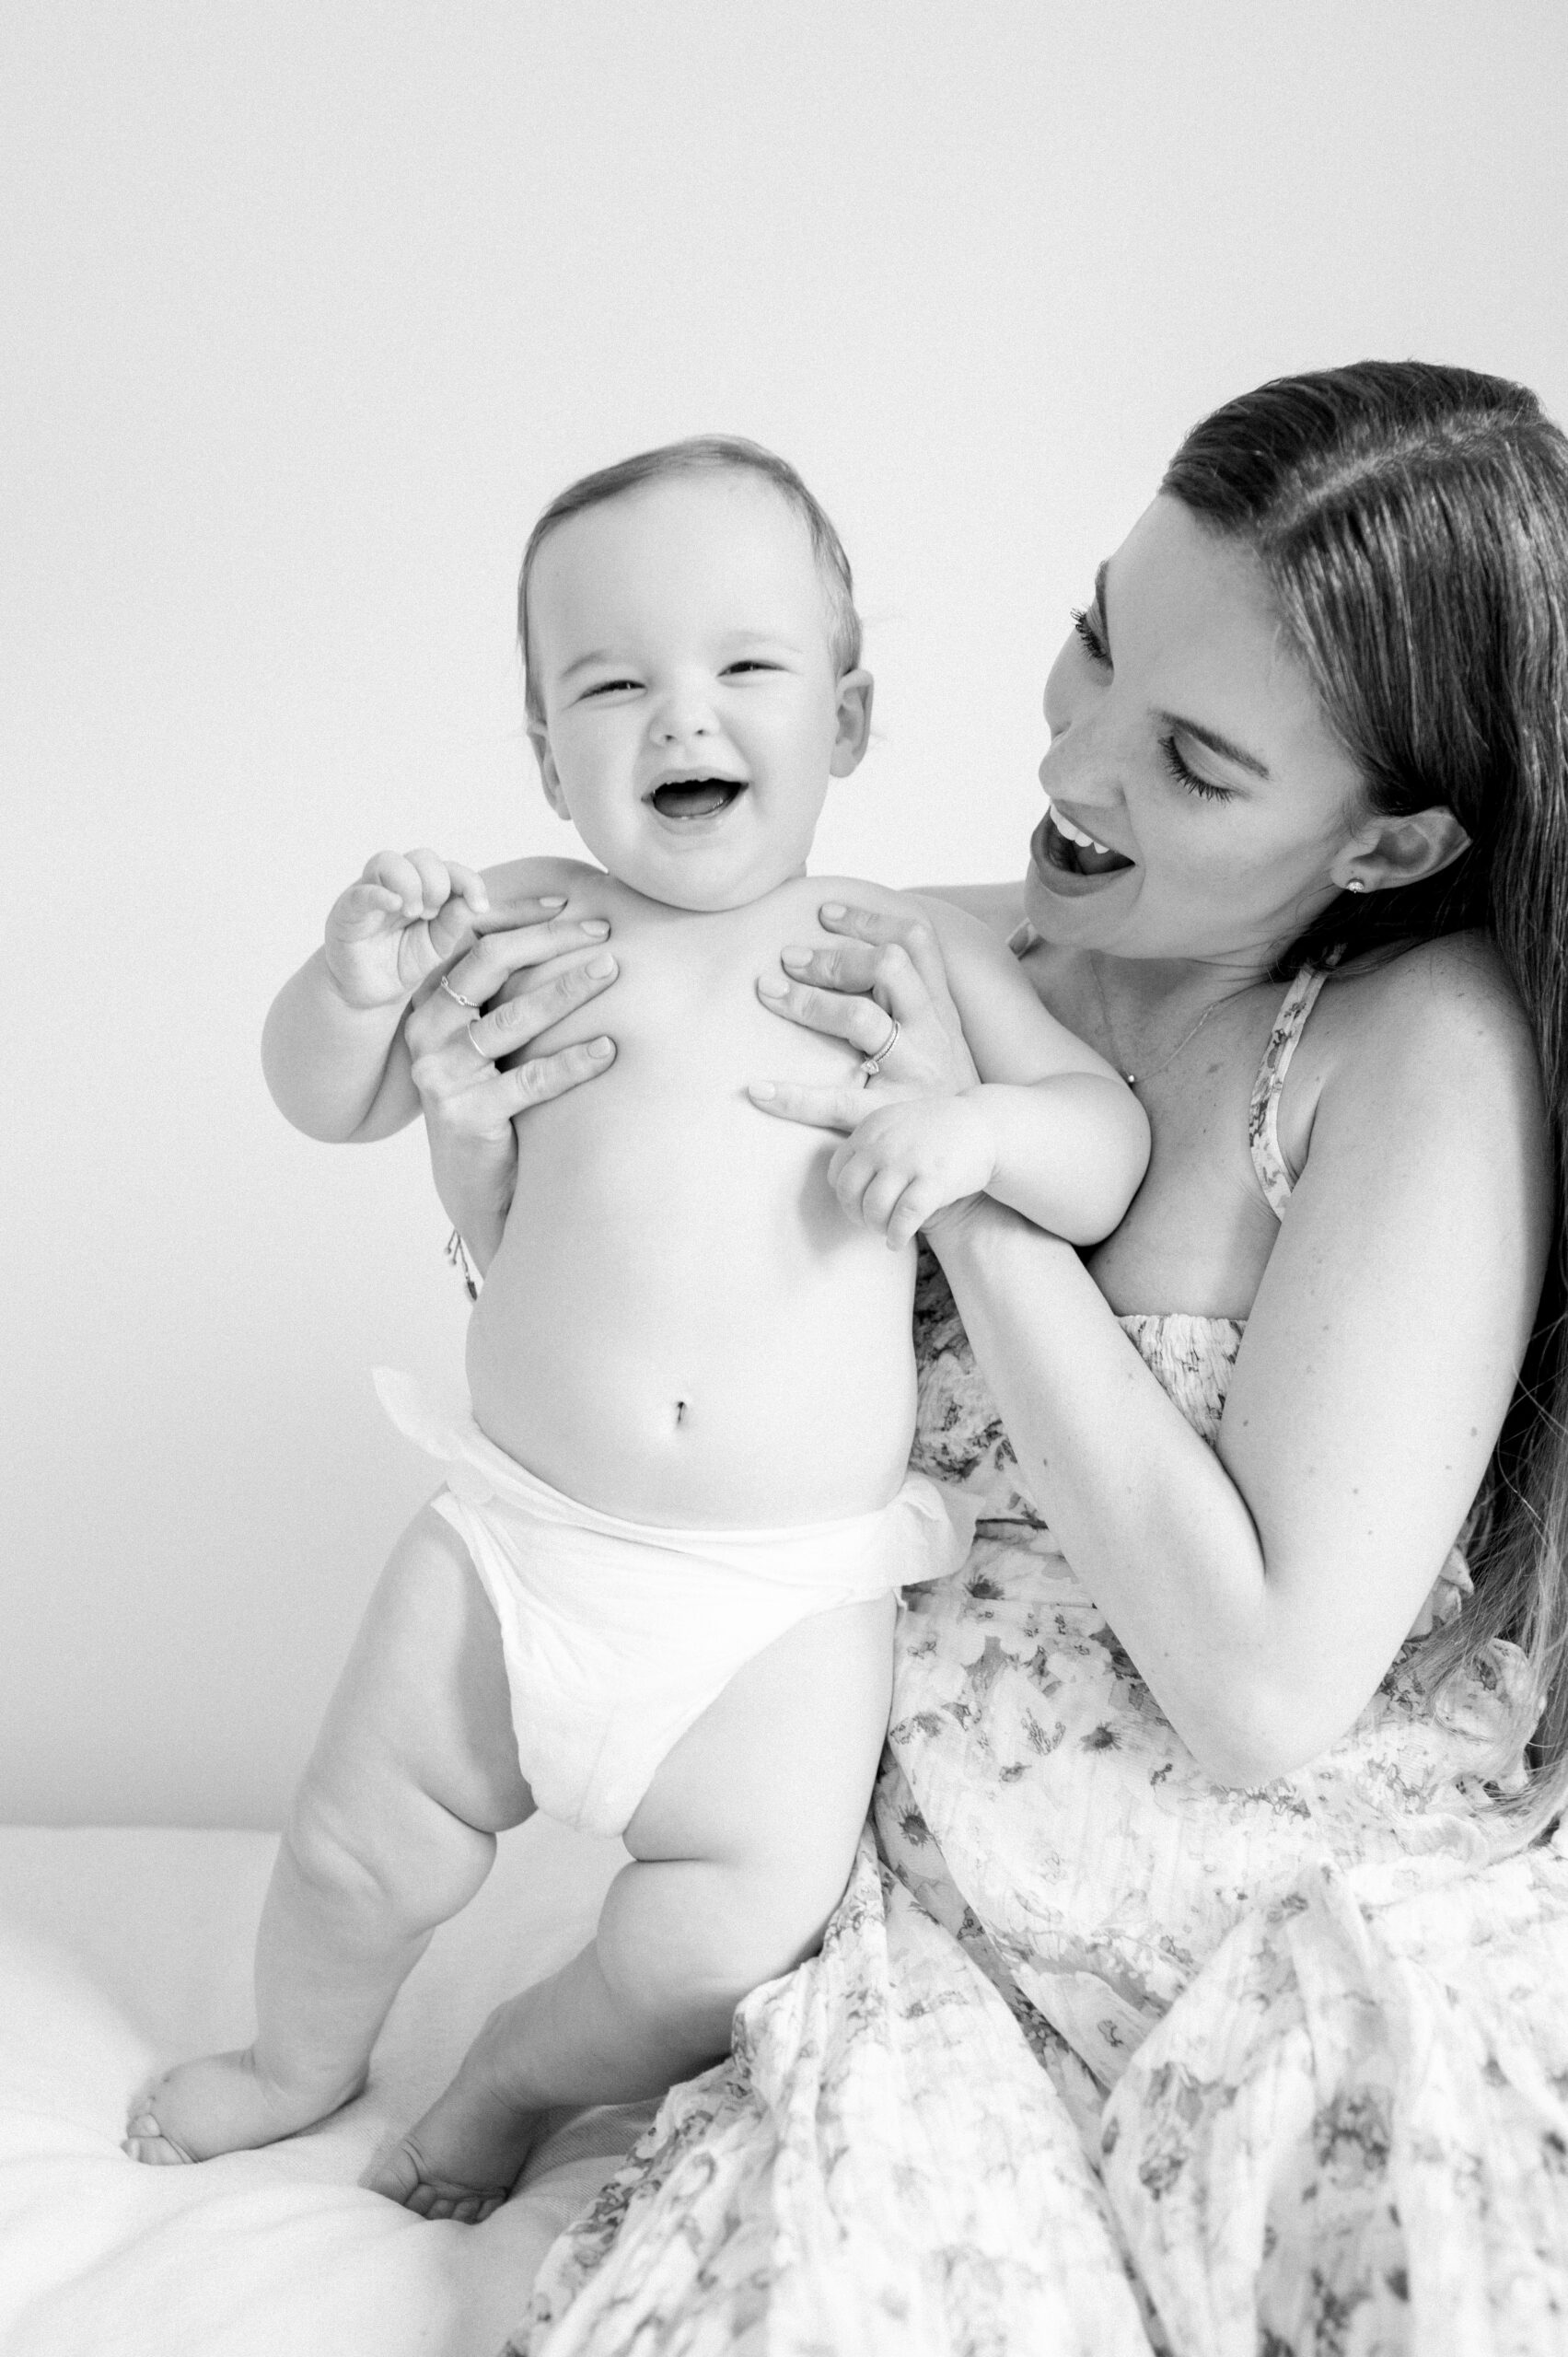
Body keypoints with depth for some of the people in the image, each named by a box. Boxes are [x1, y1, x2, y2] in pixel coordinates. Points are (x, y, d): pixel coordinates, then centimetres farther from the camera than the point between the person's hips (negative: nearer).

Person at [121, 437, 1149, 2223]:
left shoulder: (914, 951, -1)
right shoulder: (540, 924, -1)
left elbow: (1113, 1155, 1)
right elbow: (330, 1103, 5)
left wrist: (983, 1126, -21)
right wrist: (358, 980, -17)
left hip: (791, 1593, -1)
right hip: (518, 1535, 1)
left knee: (734, 1935, -11)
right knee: (360, 1846, 12)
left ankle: (523, 2067, 23)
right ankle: (301, 2060, 47)